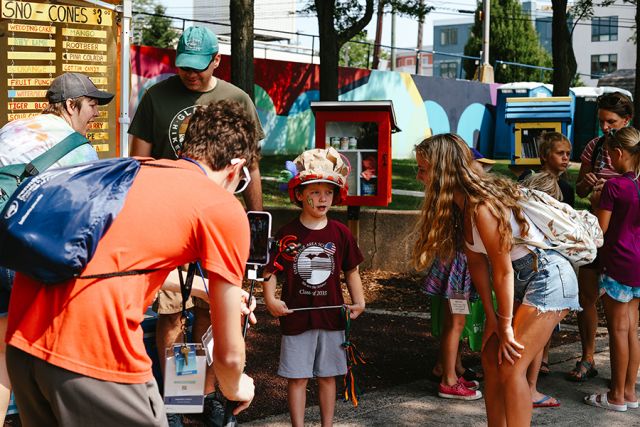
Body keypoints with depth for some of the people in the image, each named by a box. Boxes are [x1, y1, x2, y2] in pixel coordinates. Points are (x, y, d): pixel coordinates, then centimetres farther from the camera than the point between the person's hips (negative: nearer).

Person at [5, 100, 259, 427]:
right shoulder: (225, 208, 4)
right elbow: (229, 353, 9)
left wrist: (204, 289, 52)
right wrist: (234, 389, 30)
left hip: (25, 334, 8)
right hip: (95, 353, -7)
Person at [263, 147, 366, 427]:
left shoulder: (340, 233, 1)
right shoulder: (287, 234, -6)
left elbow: (351, 270, 9)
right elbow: (271, 269, -3)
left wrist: (358, 301, -2)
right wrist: (270, 299, -17)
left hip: (331, 316, 2)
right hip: (296, 317, -2)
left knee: (327, 376, 12)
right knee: (297, 377, 4)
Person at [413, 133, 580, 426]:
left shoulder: (483, 206, -27)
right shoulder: (462, 204, 0)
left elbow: (503, 270, -22)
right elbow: (476, 263, 3)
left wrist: (505, 325, -13)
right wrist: (492, 317, 3)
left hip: (548, 278, -9)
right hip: (519, 279, 9)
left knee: (511, 368, -12)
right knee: (491, 359, 10)